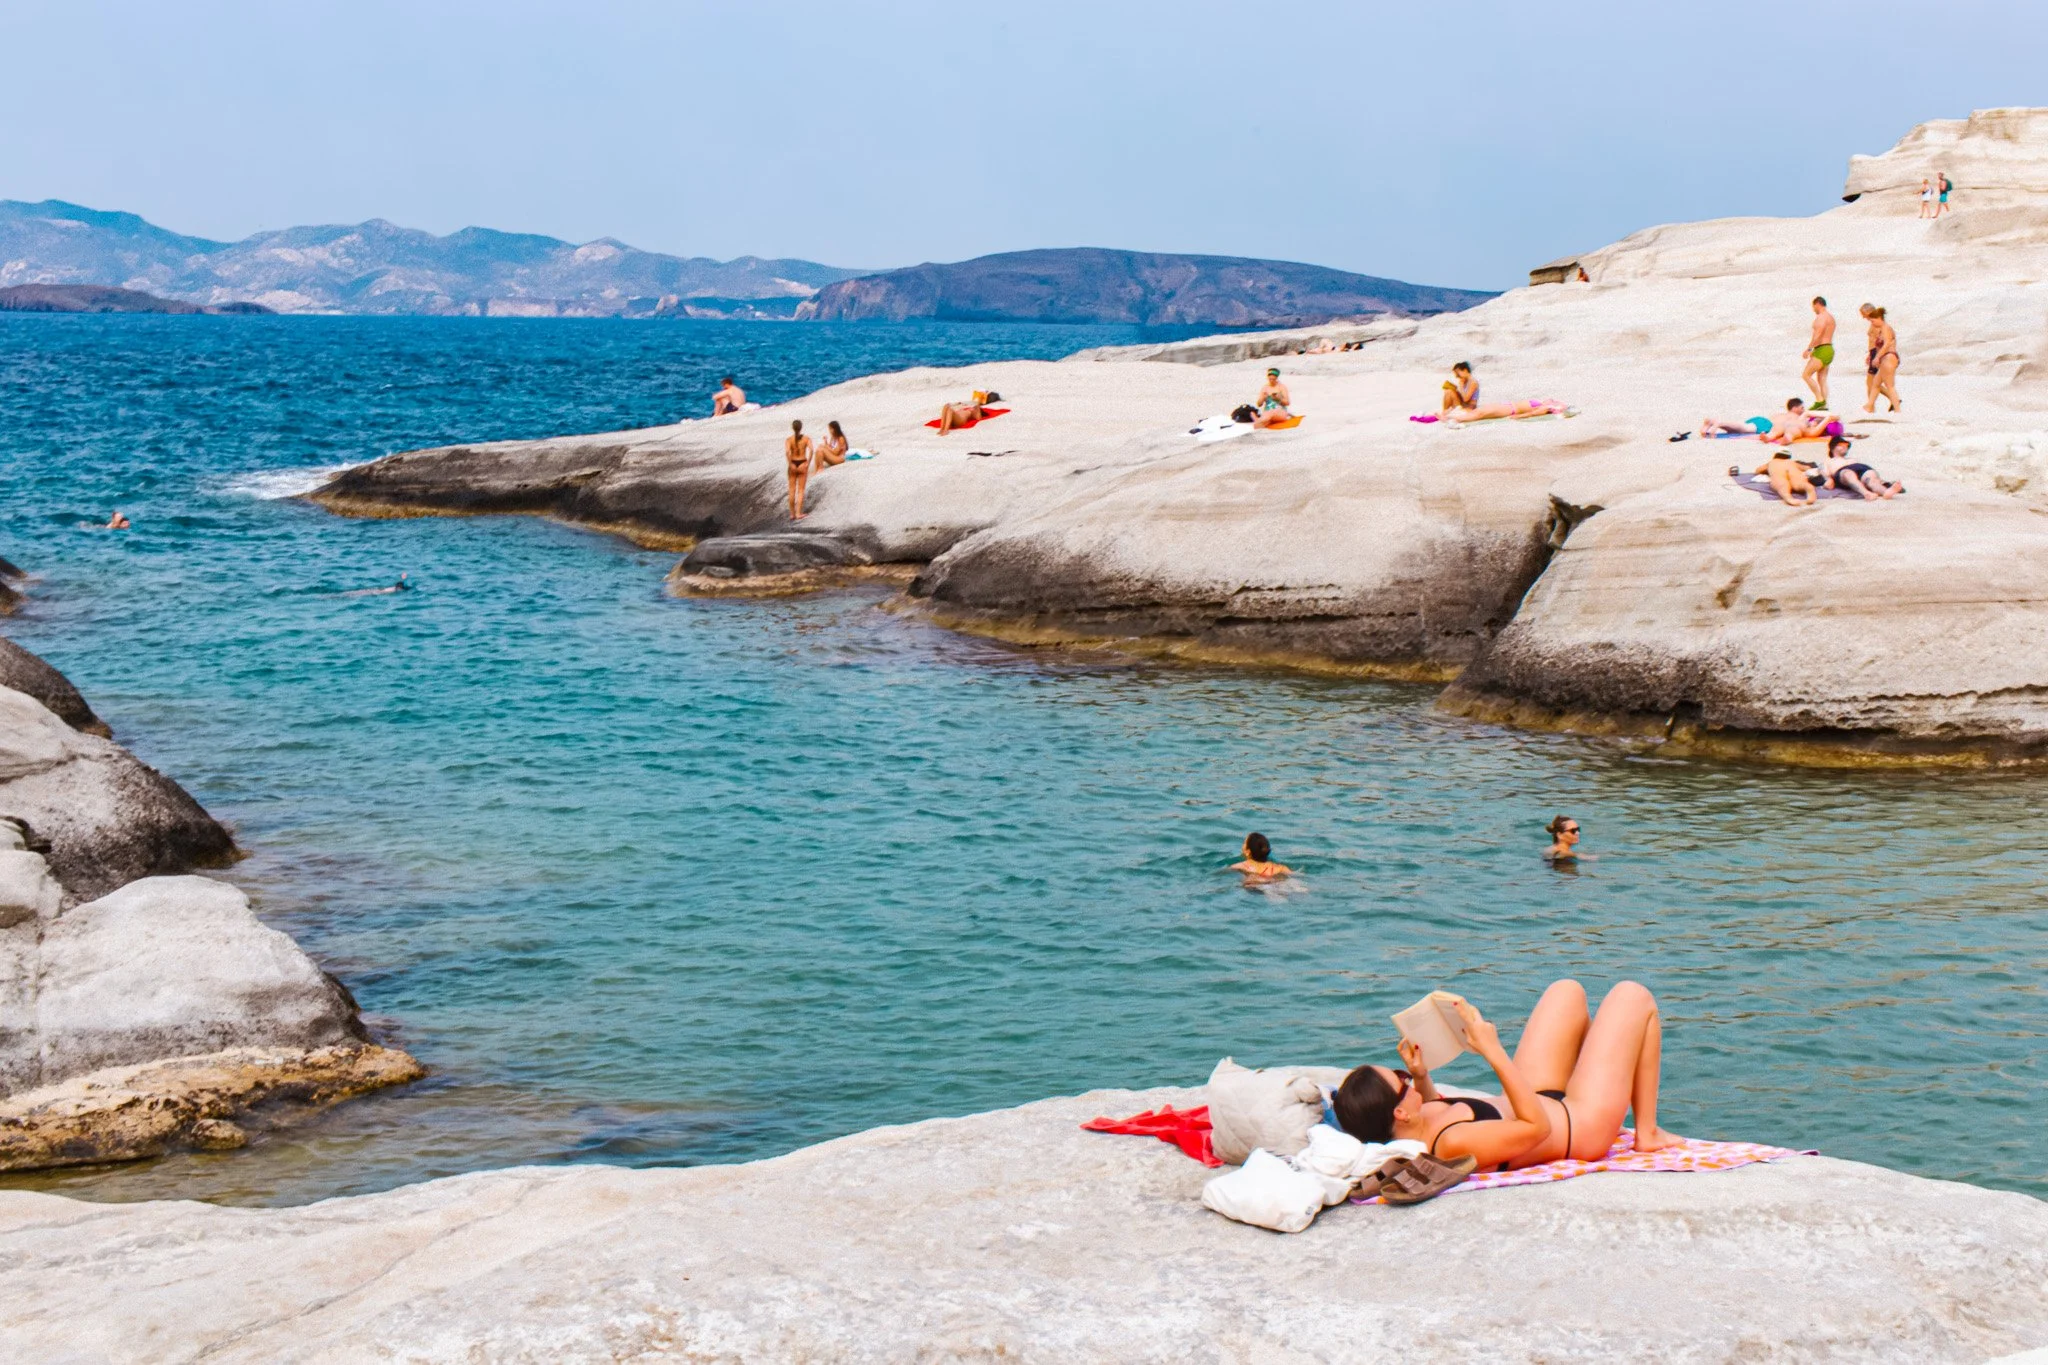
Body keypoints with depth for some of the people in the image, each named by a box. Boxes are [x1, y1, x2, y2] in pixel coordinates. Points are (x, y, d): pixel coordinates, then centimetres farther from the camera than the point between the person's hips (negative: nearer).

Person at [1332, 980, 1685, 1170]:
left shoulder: (1393, 1133, -17)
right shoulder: (1454, 1144, -44)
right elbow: (1537, 1126, -37)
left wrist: (1421, 1077, -12)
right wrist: (1493, 1052, -41)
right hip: (1583, 1126, -8)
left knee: (1567, 992, 20)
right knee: (1633, 995, 4)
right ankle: (1646, 1133, 17)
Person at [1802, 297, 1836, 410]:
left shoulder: (1821, 317, -13)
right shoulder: (1830, 317, 19)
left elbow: (1817, 335, -22)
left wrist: (1809, 349, -18)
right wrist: (1814, 350, 25)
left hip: (1822, 351, -10)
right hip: (1829, 349, 10)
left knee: (1806, 375, -8)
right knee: (1822, 379, 9)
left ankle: (1819, 400, -11)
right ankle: (1824, 405, 5)